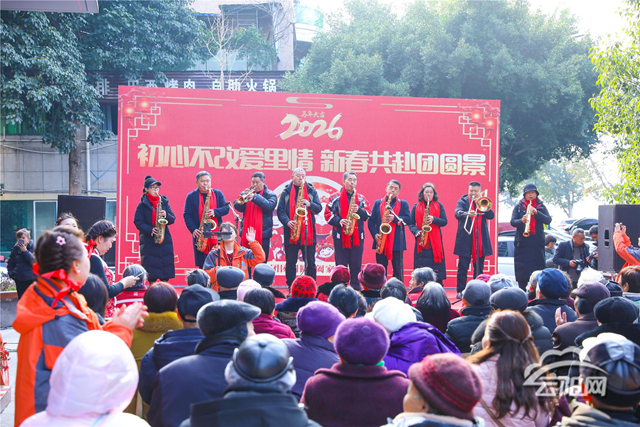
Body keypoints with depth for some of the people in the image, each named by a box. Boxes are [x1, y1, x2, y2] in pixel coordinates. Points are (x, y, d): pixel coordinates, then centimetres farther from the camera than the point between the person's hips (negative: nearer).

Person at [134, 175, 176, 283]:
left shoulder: (164, 202, 11)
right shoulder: (142, 205, 2)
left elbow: (173, 219, 8)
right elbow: (137, 222, -4)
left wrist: (166, 215, -14)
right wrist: (150, 230, -17)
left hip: (165, 239, 3)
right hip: (148, 240, -3)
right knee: (151, 272, -3)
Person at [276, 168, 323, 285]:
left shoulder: (311, 191, 10)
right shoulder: (286, 192, 7)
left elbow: (319, 208, 5)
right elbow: (280, 210, 2)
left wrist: (309, 204, -15)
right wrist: (287, 221, -15)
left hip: (308, 232, 0)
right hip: (291, 233, 0)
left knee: (310, 262, 3)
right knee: (290, 263, 3)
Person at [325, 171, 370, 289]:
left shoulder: (361, 199, 13)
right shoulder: (335, 198, 4)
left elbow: (367, 216, 7)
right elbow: (328, 214, 0)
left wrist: (359, 210, -11)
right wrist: (339, 221, -15)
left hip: (357, 237, 2)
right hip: (340, 236, -2)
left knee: (356, 265, 5)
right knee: (341, 266, 1)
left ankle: (356, 288, 12)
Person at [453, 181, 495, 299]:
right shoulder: (463, 201, 4)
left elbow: (491, 215, -2)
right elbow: (457, 213, -16)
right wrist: (467, 214, -37)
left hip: (481, 240, 3)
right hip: (465, 240, -3)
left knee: (479, 268, 7)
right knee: (463, 267, -4)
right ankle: (460, 291, 1)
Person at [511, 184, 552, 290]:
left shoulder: (541, 206, 11)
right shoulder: (519, 207, 9)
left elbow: (548, 220, -2)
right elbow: (512, 222, -2)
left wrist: (536, 212, -17)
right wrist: (521, 220, -23)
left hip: (537, 242, 0)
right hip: (522, 242, 0)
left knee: (538, 269, -5)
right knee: (522, 269, -1)